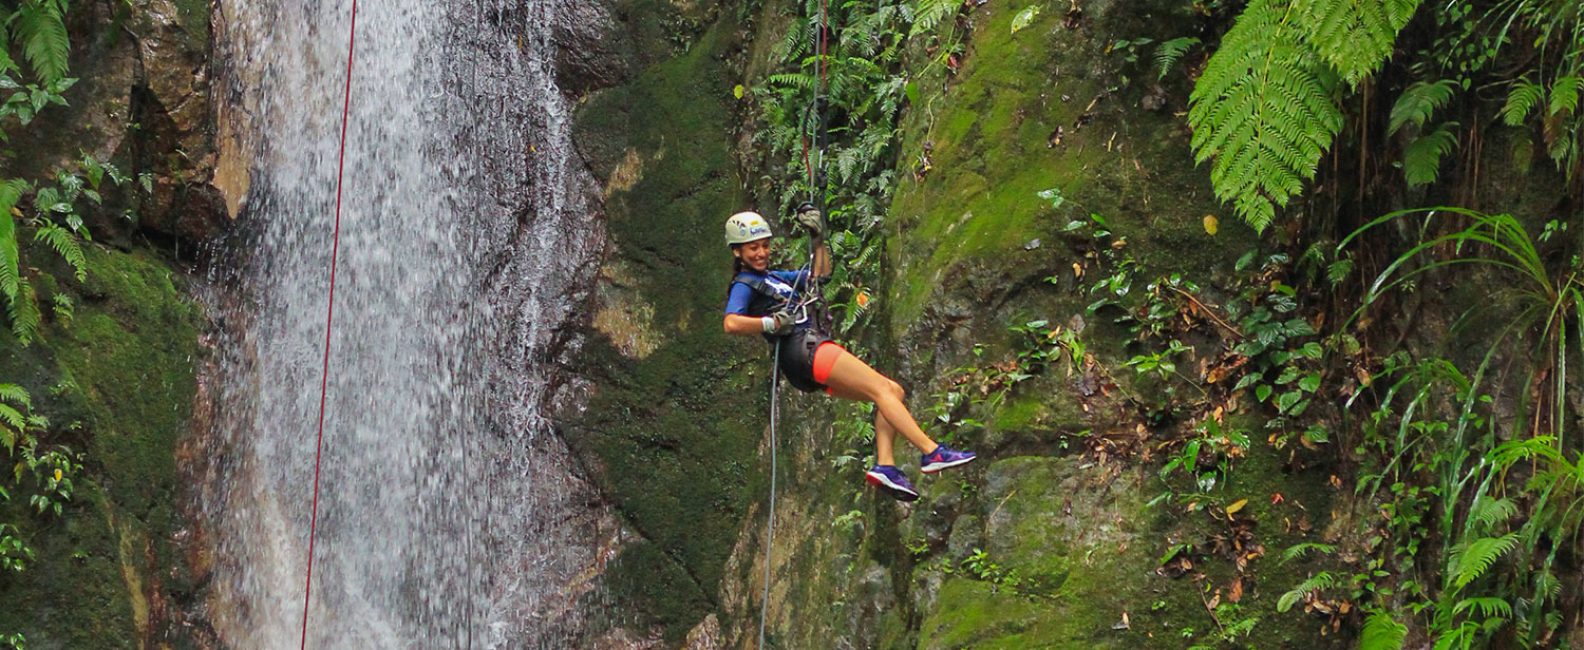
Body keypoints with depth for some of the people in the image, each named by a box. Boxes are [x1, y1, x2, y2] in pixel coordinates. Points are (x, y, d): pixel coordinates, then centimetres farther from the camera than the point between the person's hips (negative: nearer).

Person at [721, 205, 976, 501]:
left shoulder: (773, 277, 27)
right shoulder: (744, 285, 0)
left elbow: (820, 272, 35)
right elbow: (732, 323, -20)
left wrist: (818, 237, 24)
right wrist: (774, 323, -17)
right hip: (805, 347, -10)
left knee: (894, 391, 2)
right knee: (882, 389, -17)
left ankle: (884, 465, -13)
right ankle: (932, 452, -25)